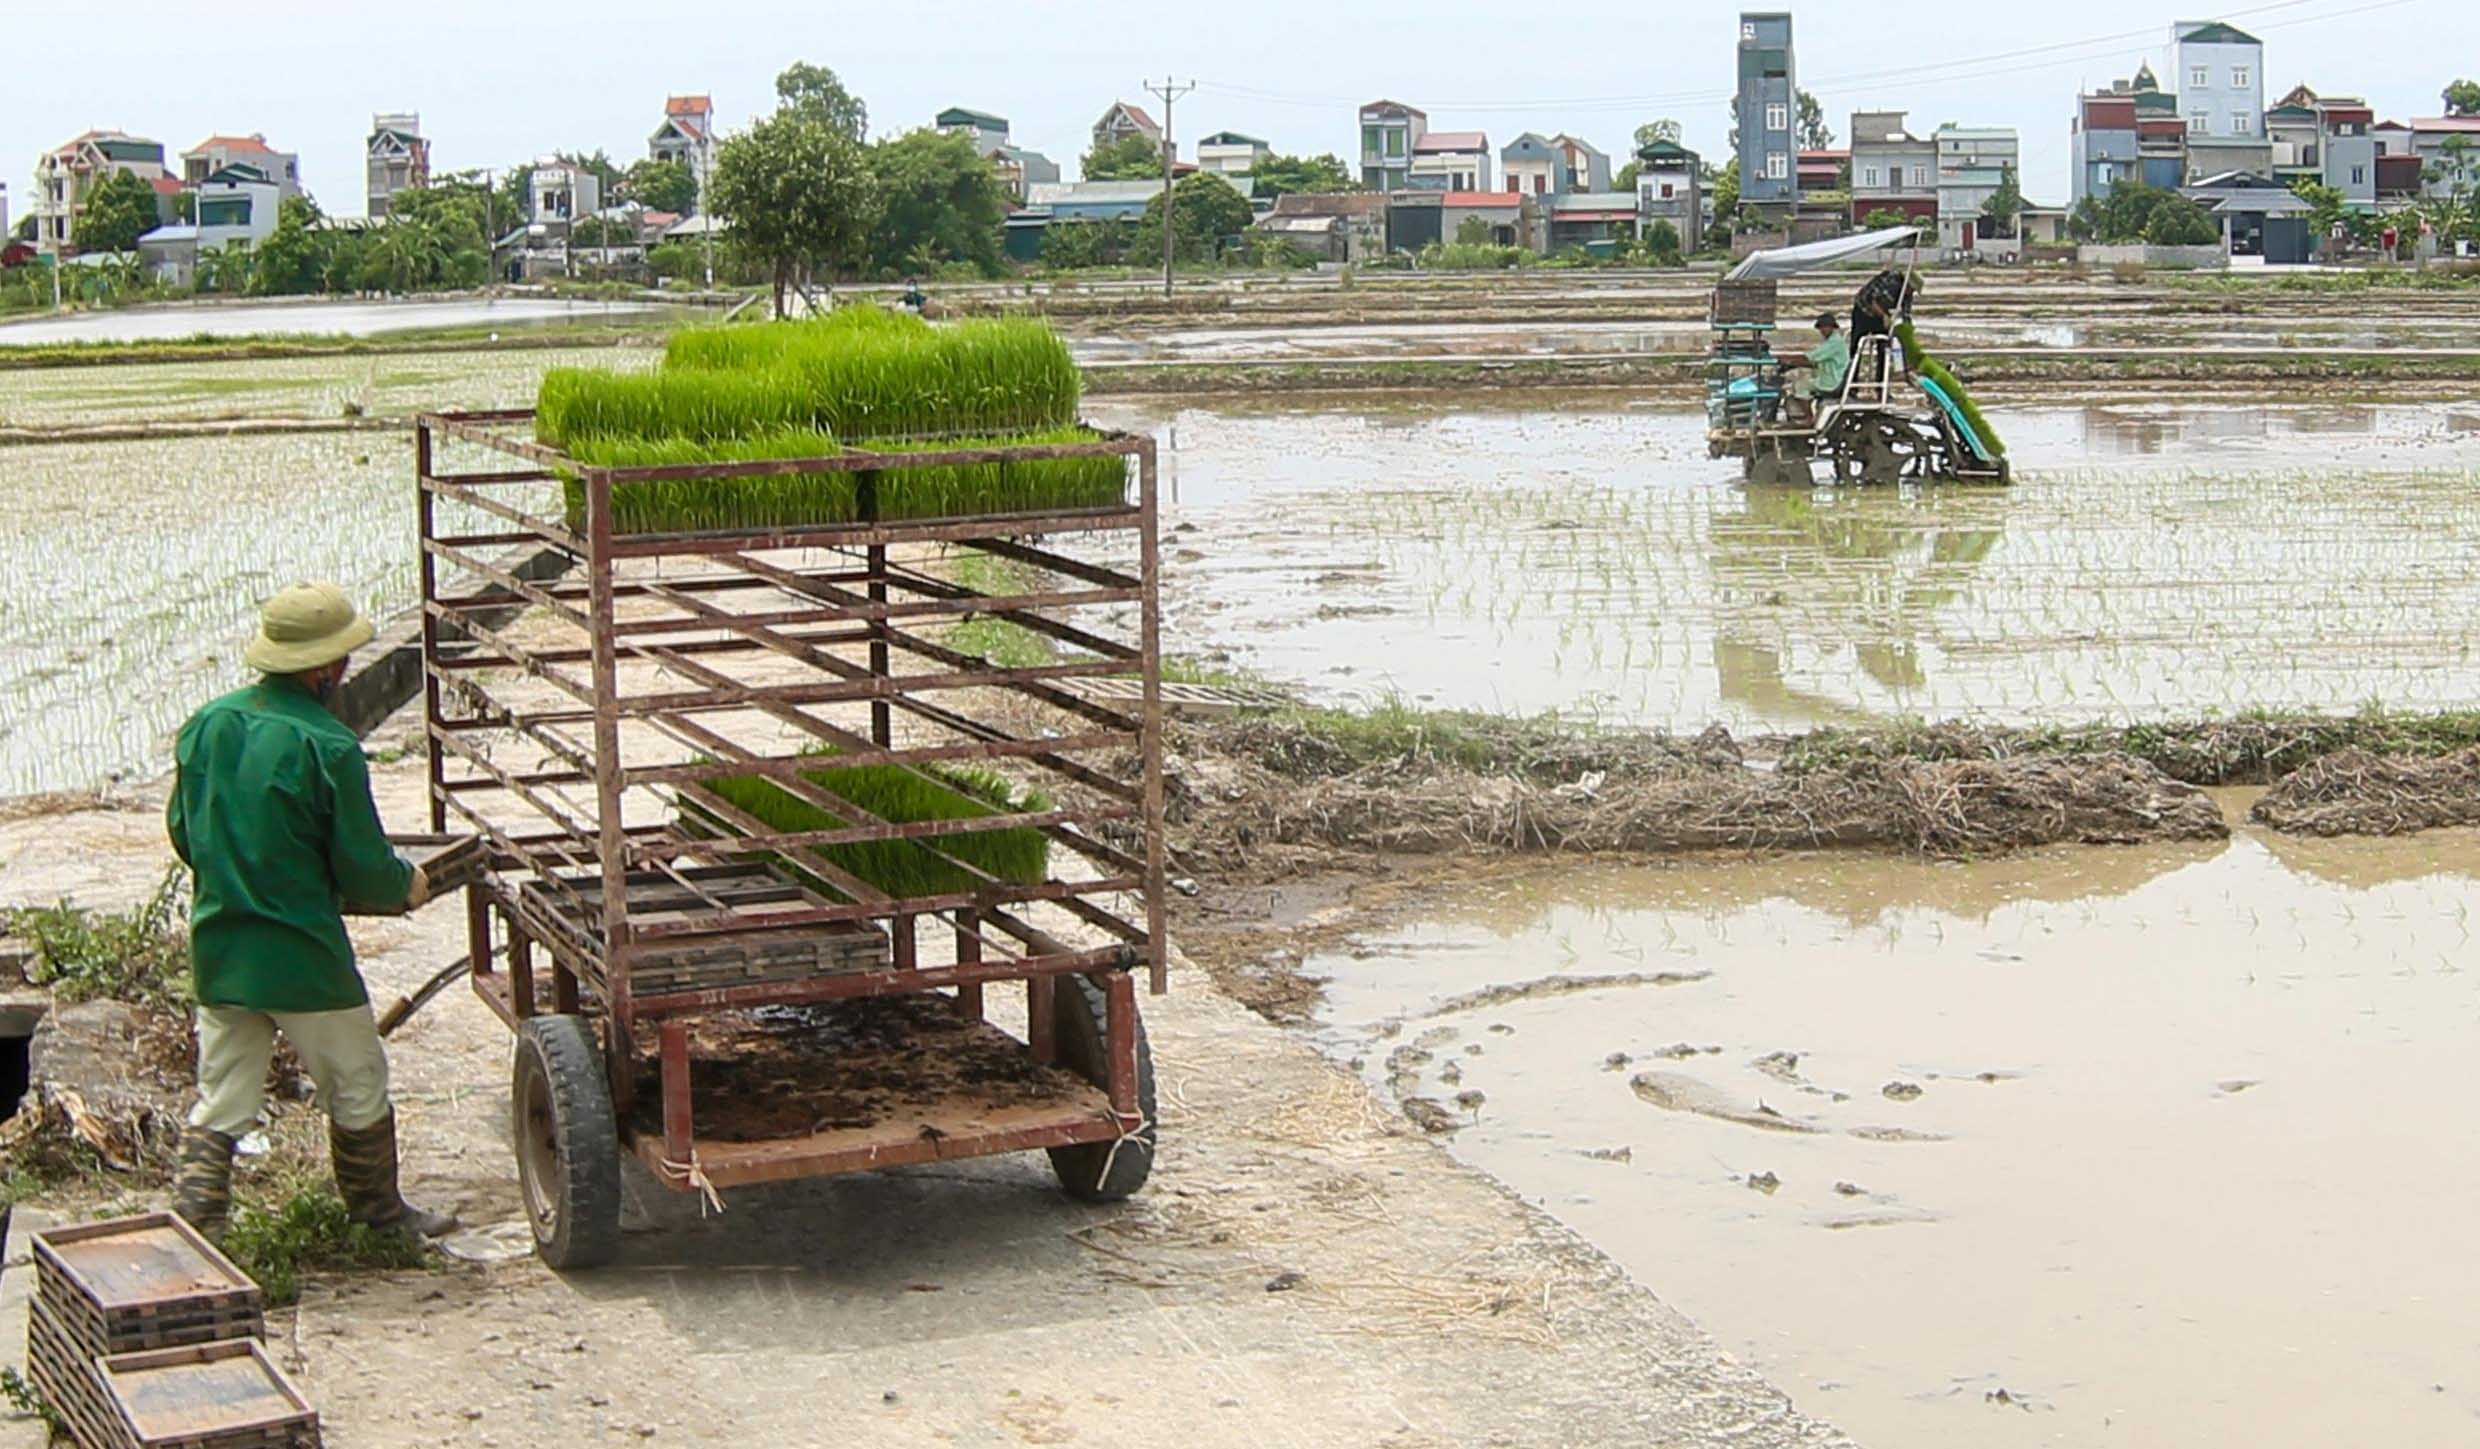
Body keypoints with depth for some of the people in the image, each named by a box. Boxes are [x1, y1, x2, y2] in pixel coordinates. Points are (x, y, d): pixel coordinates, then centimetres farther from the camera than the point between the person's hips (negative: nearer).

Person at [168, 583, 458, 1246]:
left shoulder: (206, 725, 2)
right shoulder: (328, 747, -17)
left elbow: (182, 833, 12)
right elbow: (364, 870, -13)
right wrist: (407, 886, 9)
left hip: (217, 949, 6)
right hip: (304, 955, -5)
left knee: (219, 1104, 12)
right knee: (358, 1089, 15)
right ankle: (379, 1210, 30)